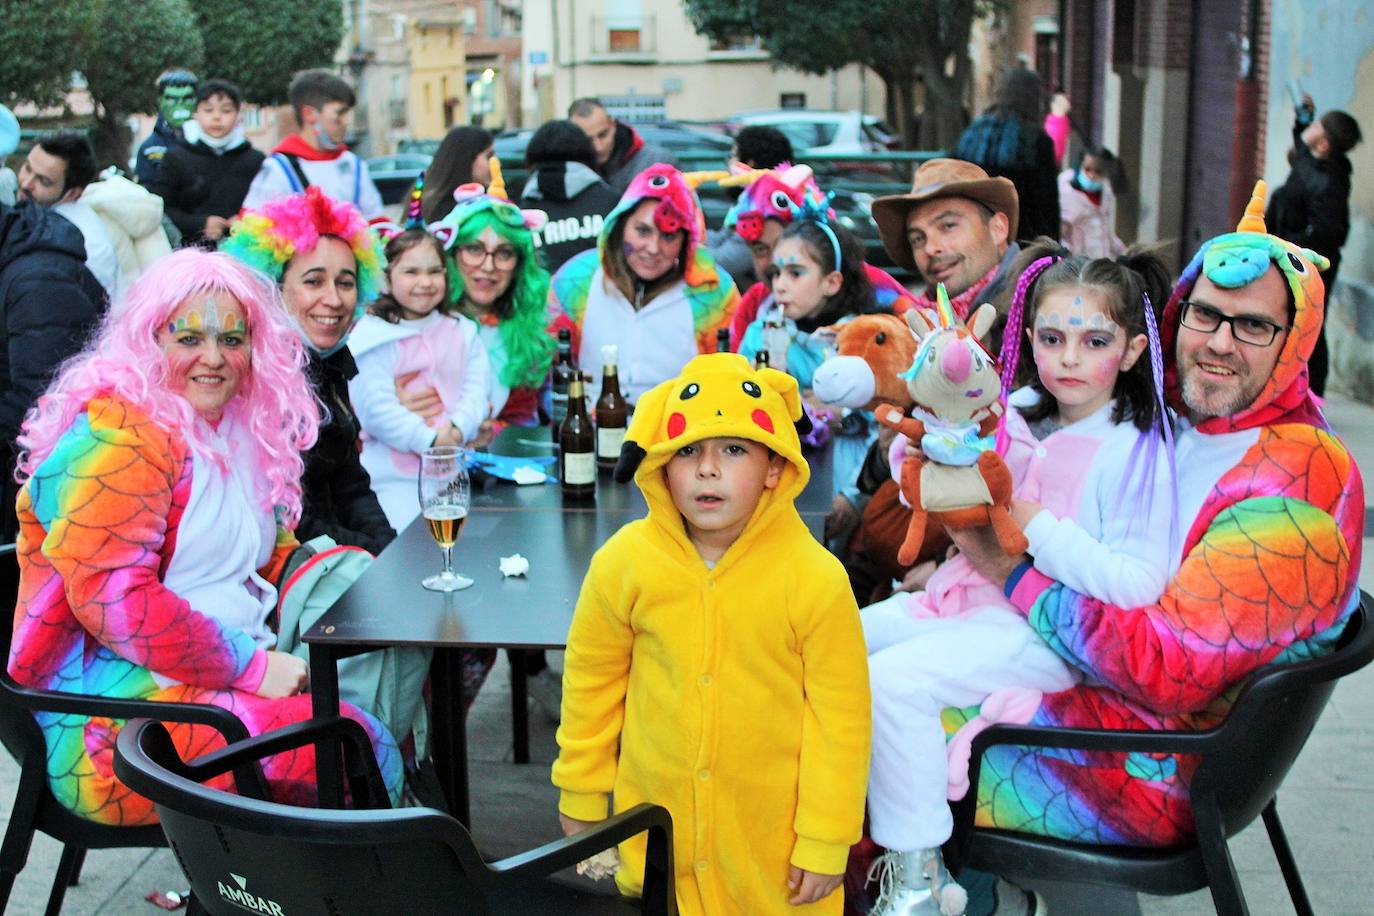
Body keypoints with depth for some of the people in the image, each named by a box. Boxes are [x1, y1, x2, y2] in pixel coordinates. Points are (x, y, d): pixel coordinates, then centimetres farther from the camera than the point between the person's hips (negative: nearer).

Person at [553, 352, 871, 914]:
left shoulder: (815, 579, -18)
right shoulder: (624, 562, -13)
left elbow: (840, 719, -10)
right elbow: (592, 678, 1)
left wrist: (826, 844, -5)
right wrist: (581, 794, 10)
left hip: (773, 829, -2)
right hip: (655, 814, 2)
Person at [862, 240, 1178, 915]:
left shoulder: (1136, 450, -13)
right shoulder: (1017, 415, 6)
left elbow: (1138, 587, -23)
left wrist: (1036, 527, -22)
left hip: (1049, 632, -8)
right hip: (975, 594, 8)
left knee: (890, 681, -24)